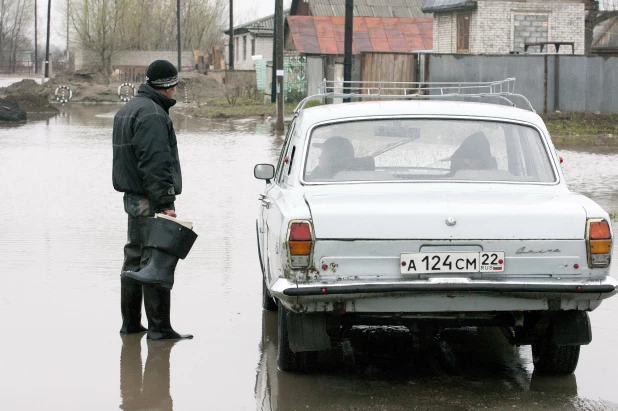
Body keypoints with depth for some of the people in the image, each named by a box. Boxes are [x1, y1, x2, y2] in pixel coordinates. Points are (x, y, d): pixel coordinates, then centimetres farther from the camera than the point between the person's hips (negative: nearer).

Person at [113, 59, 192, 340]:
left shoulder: (128, 110, 17)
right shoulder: (152, 114, -16)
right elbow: (155, 164, -22)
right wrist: (164, 204, -23)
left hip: (132, 198, 11)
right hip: (150, 201, -11)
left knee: (134, 259, 15)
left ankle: (130, 323, 21)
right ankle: (159, 328, -9)